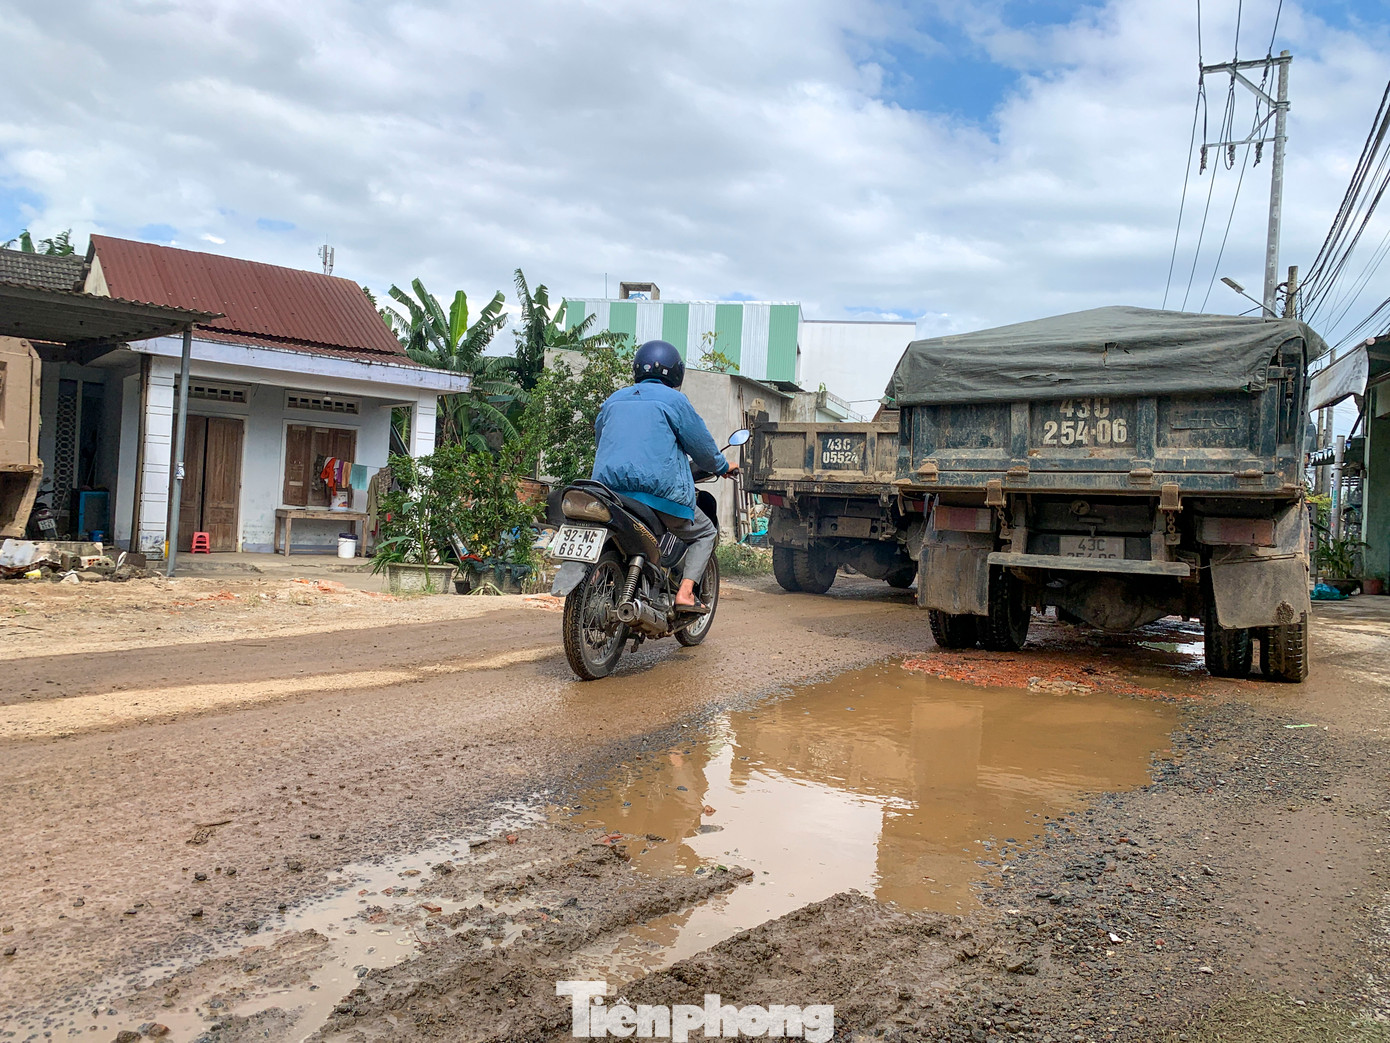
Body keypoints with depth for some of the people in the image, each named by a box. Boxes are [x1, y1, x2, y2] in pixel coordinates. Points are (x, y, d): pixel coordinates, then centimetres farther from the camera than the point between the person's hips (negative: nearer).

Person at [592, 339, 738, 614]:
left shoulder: (614, 400, 18)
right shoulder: (673, 400, 2)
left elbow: (600, 436, 30)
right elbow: (701, 445, 6)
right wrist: (723, 466, 25)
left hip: (608, 491, 5)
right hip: (658, 492, -5)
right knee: (706, 533, 14)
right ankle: (685, 592, -5)